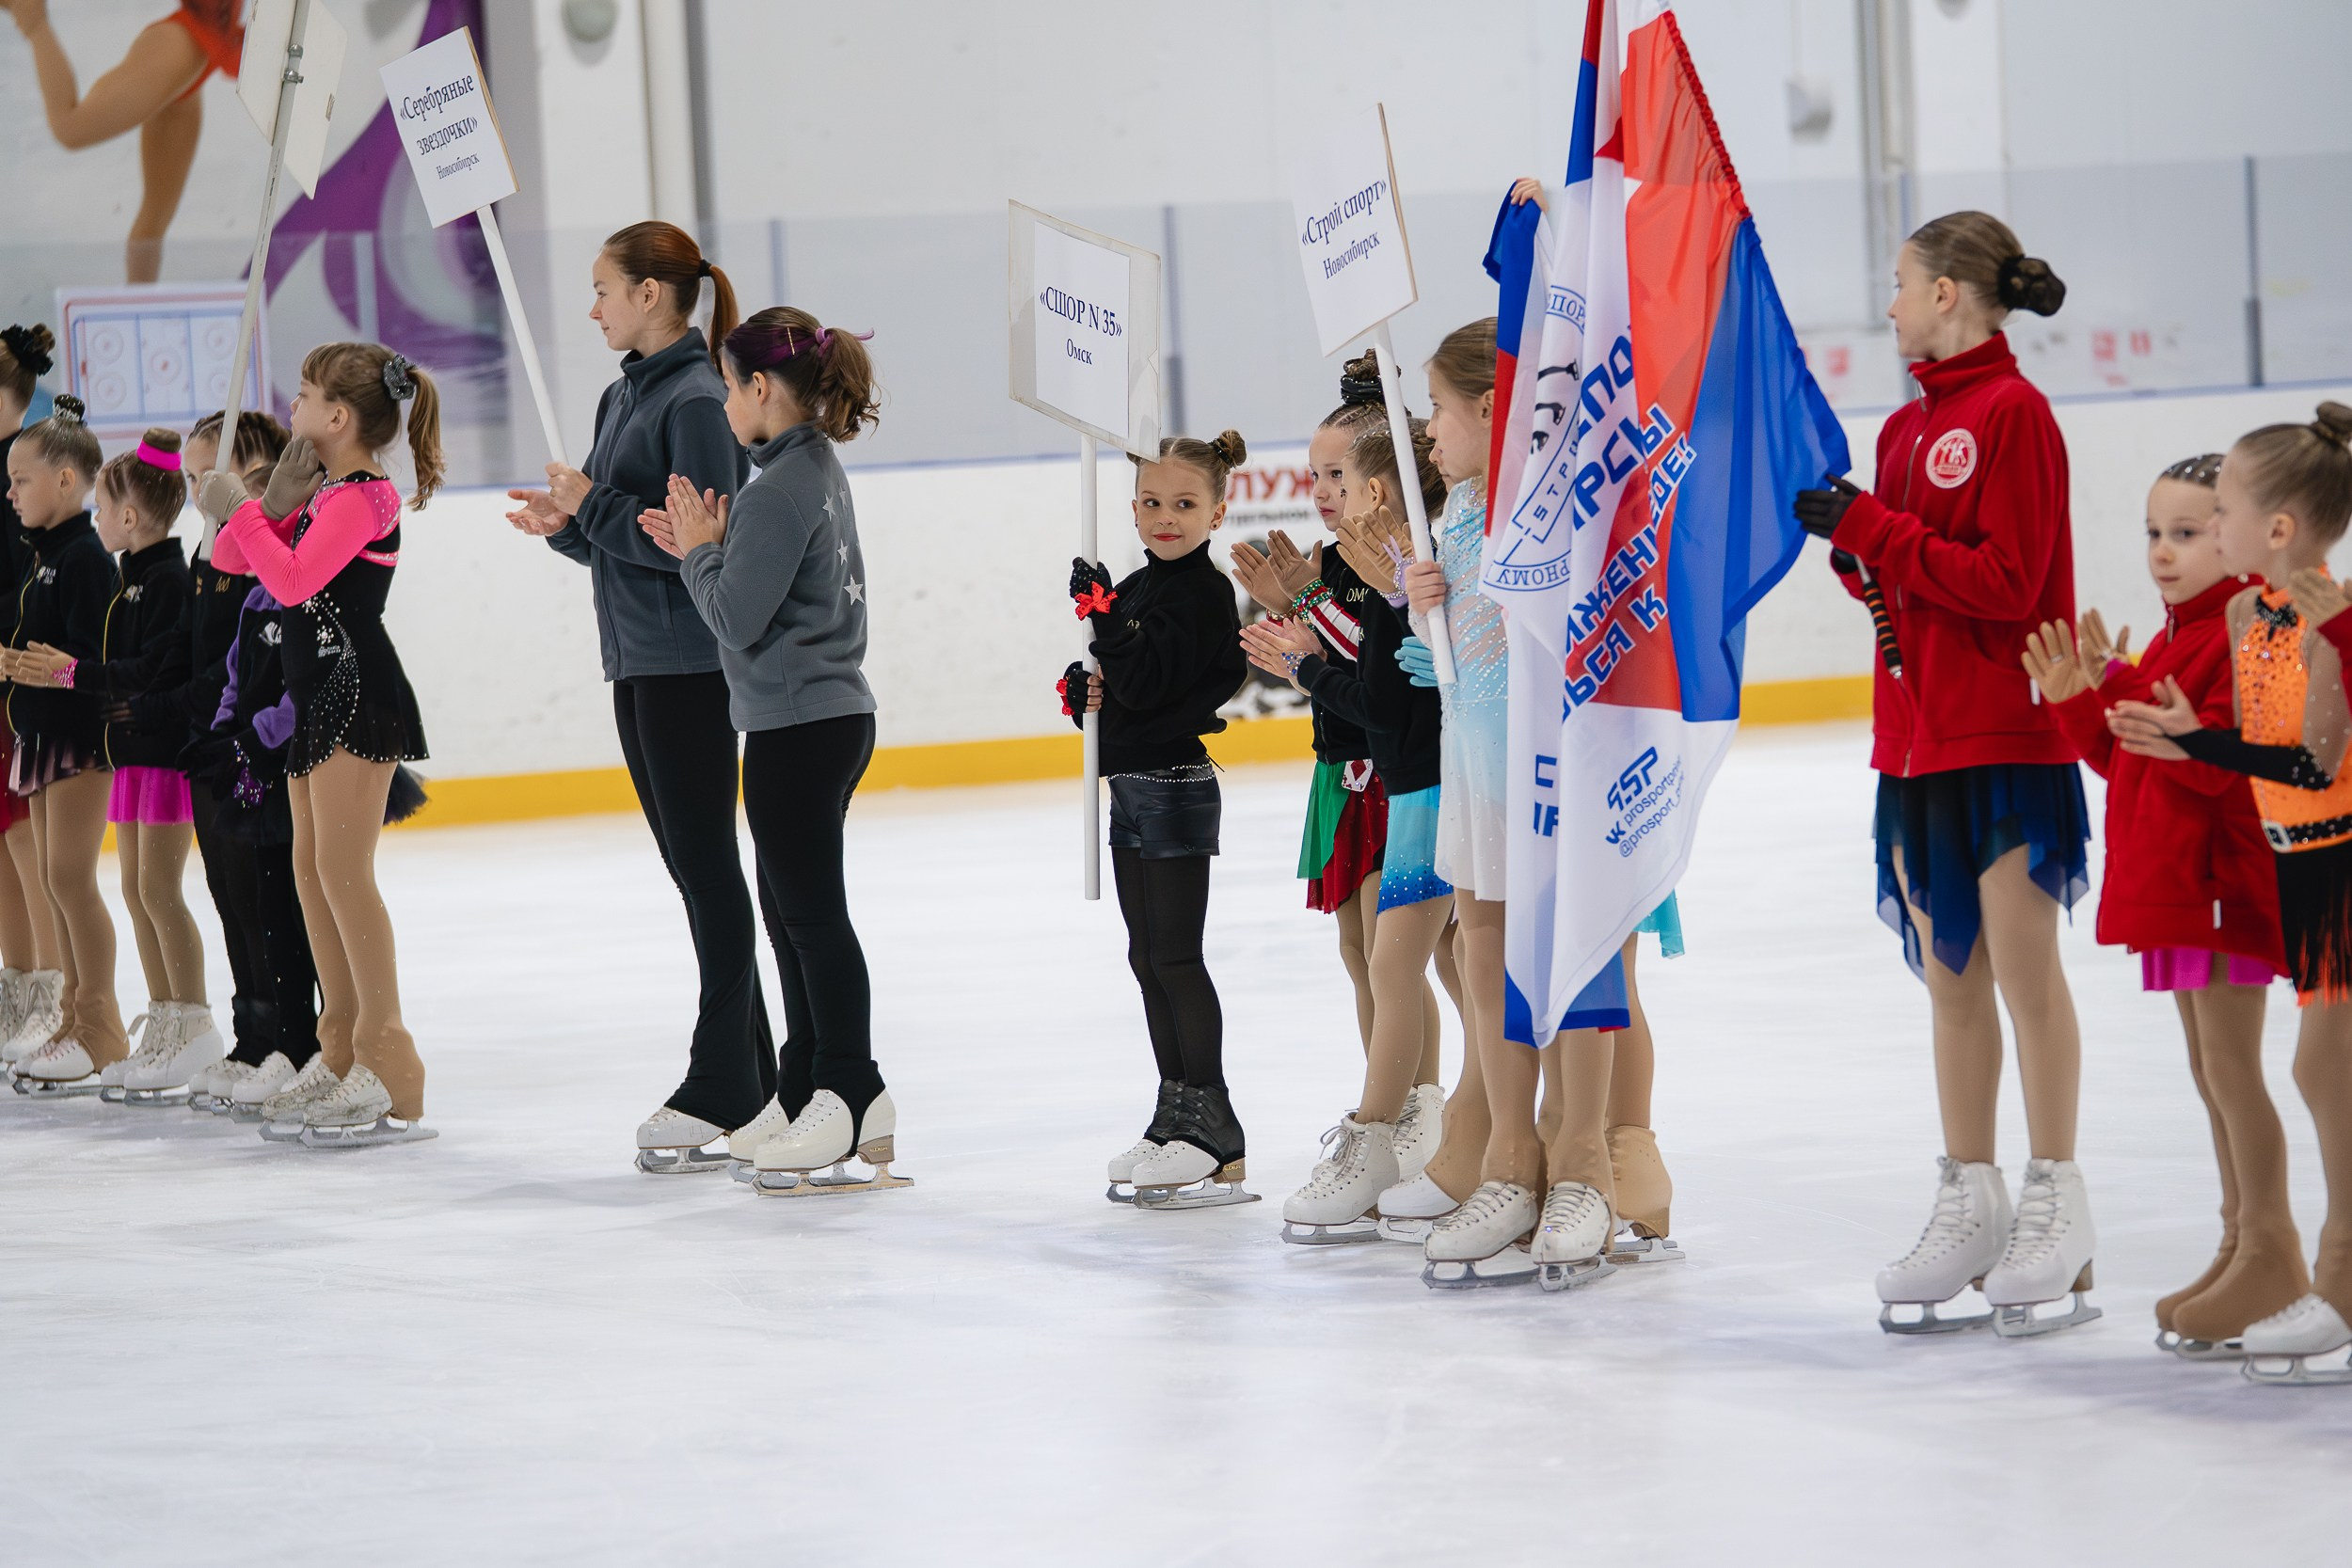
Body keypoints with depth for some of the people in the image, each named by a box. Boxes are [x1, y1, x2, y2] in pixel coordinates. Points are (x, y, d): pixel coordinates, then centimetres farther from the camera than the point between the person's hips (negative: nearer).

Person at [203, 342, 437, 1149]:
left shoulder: (364, 497, -14)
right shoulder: (323, 494, 16)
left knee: (343, 870, -12)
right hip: (320, 696, 10)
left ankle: (392, 1076, -13)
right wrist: (275, 506, 2)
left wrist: (238, 509, -18)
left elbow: (294, 580, -27)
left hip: (359, 692, -10)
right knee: (312, 870, 12)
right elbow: (236, 561, 16)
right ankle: (342, 1054, 20)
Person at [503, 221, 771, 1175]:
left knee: (708, 868, -5)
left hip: (690, 664, -10)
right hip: (637, 664, 10)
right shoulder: (624, 396, 15)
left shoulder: (696, 399, -14)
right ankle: (749, 1081, 16)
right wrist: (566, 523, -2)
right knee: (691, 868, 11)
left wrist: (594, 506, -16)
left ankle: (723, 1094, -2)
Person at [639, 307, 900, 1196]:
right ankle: (810, 1095, 23)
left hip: (799, 729, -10)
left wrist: (701, 551, -5)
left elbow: (738, 618, -19)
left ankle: (851, 1097, -1)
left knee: (812, 912, -5)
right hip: (833, 715, 10)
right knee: (789, 908, 16)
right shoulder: (821, 472, 12)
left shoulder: (780, 491, -19)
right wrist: (704, 551, 8)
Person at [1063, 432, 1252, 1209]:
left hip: (1175, 791, -9)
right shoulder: (1140, 586, 14)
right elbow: (1115, 681, 18)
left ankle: (1213, 1129, -5)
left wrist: (1103, 613, -24)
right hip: (1132, 791, 9)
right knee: (1149, 960, 12)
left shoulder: (1202, 593, -13)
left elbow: (1148, 683, -23)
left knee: (1176, 958, -9)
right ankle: (1176, 1116, 19)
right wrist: (1083, 686, -3)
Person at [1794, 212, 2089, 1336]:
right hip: (1917, 735, 8)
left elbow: (2008, 581, -18)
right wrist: (1844, 537, -3)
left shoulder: (2012, 413, -11)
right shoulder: (1908, 426, 14)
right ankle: (1970, 1201, 18)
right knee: (1949, 977, 11)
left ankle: (2055, 1203, 5)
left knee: (2024, 970, -3)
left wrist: (1870, 528, -17)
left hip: (2007, 737, -8)